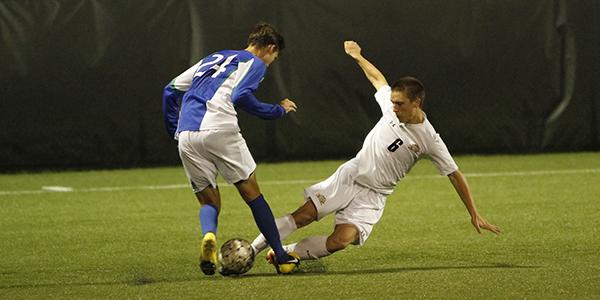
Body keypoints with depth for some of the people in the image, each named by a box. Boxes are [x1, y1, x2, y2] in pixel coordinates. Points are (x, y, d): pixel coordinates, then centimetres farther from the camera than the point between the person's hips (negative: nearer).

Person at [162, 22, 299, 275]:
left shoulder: (212, 59, 31)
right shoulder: (255, 63, 11)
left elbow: (171, 90, 29)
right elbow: (240, 96, -8)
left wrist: (174, 129, 32)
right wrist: (279, 110, 5)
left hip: (186, 138, 5)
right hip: (219, 131, -5)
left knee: (209, 201, 13)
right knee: (251, 192, 8)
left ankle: (208, 235, -21)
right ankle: (282, 258, 9)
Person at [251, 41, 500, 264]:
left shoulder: (430, 141, -15)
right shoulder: (391, 104, -6)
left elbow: (455, 175, -7)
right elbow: (377, 78, 16)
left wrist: (474, 215, -4)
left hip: (372, 195, -3)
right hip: (349, 175, 3)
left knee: (339, 242, -23)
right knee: (304, 215, -13)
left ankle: (286, 252, -5)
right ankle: (253, 249, -4)